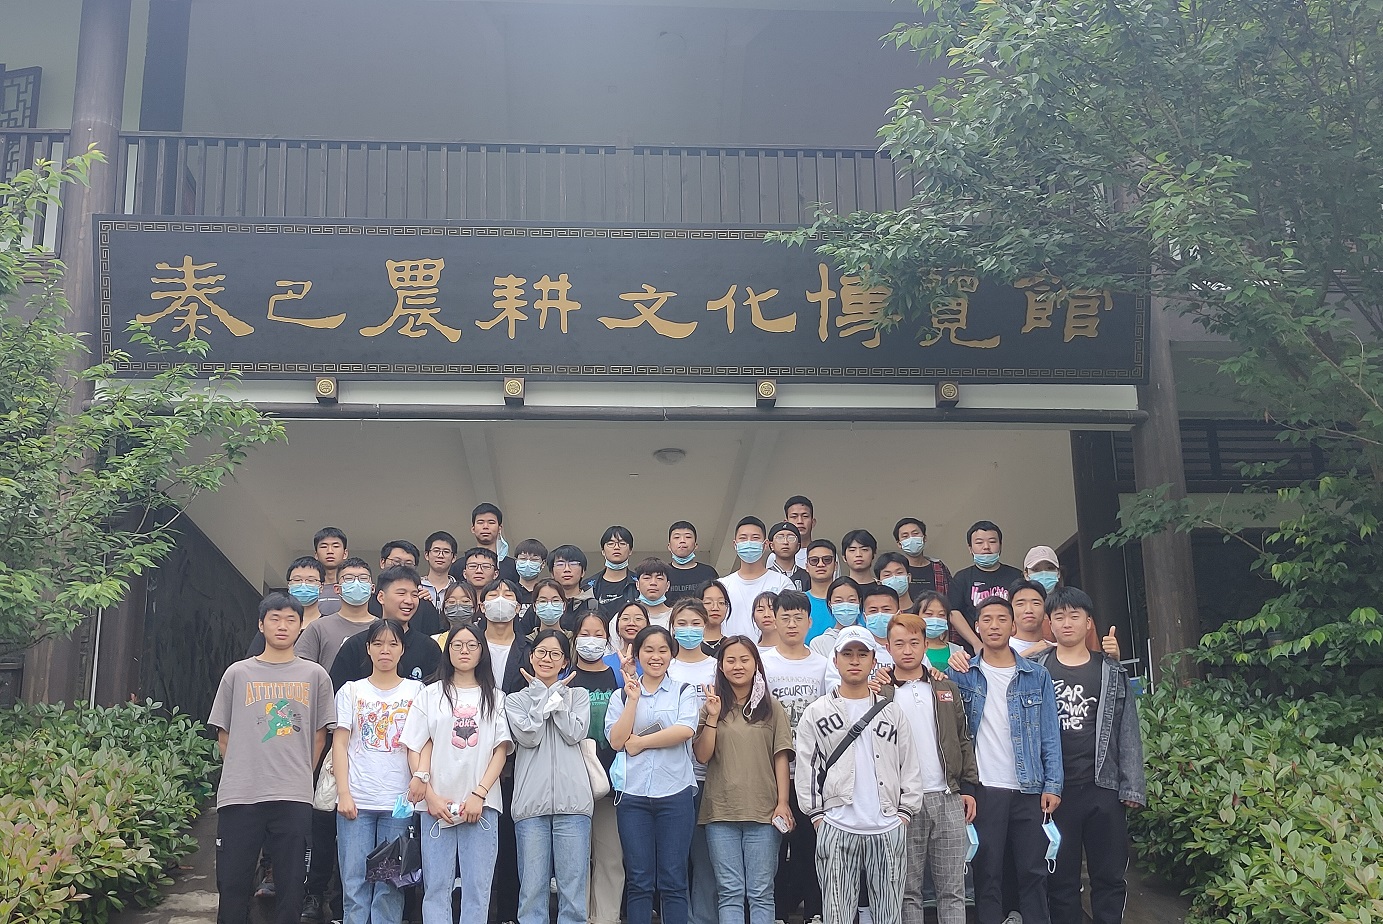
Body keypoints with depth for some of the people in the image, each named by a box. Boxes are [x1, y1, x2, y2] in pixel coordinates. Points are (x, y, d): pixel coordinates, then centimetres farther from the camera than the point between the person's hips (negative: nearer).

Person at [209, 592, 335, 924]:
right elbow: (224, 736, 12)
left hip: (294, 799, 0)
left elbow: (319, 737, 11)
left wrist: (299, 776, 8)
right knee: (233, 883, 3)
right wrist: (243, 775, 9)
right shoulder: (237, 674, 9)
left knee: (291, 884, 3)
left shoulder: (315, 676, 8)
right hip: (239, 796, 0)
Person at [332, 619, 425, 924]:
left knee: (389, 885, 3)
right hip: (356, 800, 0)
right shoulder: (351, 690, 8)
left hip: (399, 801, 0)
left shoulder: (416, 691, 8)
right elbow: (339, 743, 4)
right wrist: (343, 793, -5)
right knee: (354, 882, 0)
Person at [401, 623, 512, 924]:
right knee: (436, 886, 1)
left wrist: (479, 794, -8)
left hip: (481, 804, 0)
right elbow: (415, 748, 5)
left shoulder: (495, 697, 11)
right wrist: (430, 795, -6)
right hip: (437, 804, 0)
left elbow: (501, 750, 4)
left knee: (477, 886, 0)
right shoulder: (431, 694, 10)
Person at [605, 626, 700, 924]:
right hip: (633, 795, 1)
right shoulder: (621, 695, 12)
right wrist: (634, 699, -7)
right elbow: (616, 740, -2)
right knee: (639, 882, 5)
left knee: (673, 880, 1)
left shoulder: (683, 692, 8)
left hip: (675, 792, -1)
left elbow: (685, 730, -11)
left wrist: (640, 742, -8)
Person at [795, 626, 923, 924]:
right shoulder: (817, 713, 5)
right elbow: (807, 768, 3)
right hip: (837, 829, -1)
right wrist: (817, 815, -4)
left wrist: (905, 811, 1)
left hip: (889, 828, 2)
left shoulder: (892, 712, 10)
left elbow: (910, 765, 10)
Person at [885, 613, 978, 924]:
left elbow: (963, 741, 14)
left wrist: (969, 788, 7)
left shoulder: (947, 689, 13)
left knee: (953, 887, 5)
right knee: (908, 889, 4)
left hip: (948, 799, 3)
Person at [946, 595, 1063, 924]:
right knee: (986, 873, 3)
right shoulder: (960, 675, 5)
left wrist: (1052, 785, -2)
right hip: (982, 790, -1)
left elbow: (1050, 735, 5)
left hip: (1029, 790, 1)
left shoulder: (1037, 676, 7)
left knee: (1033, 872, 4)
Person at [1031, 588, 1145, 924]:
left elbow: (1128, 732, 4)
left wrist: (1132, 788, -2)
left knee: (1109, 877, 5)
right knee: (1061, 878, 6)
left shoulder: (1111, 671, 6)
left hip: (1104, 788, 0)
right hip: (1055, 790, 0)